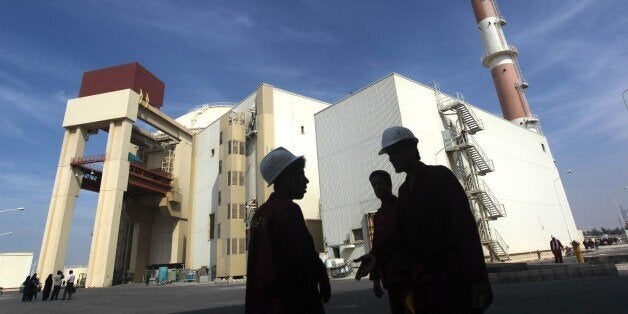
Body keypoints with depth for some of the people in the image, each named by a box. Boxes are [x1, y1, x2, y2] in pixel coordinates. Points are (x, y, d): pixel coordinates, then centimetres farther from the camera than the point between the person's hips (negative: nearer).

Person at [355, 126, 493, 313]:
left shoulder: (440, 176, -6)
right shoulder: (404, 190, 13)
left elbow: (465, 227, -13)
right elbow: (401, 233, 10)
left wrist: (477, 278, -20)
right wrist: (377, 255, -6)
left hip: (453, 278, -6)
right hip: (421, 282, 6)